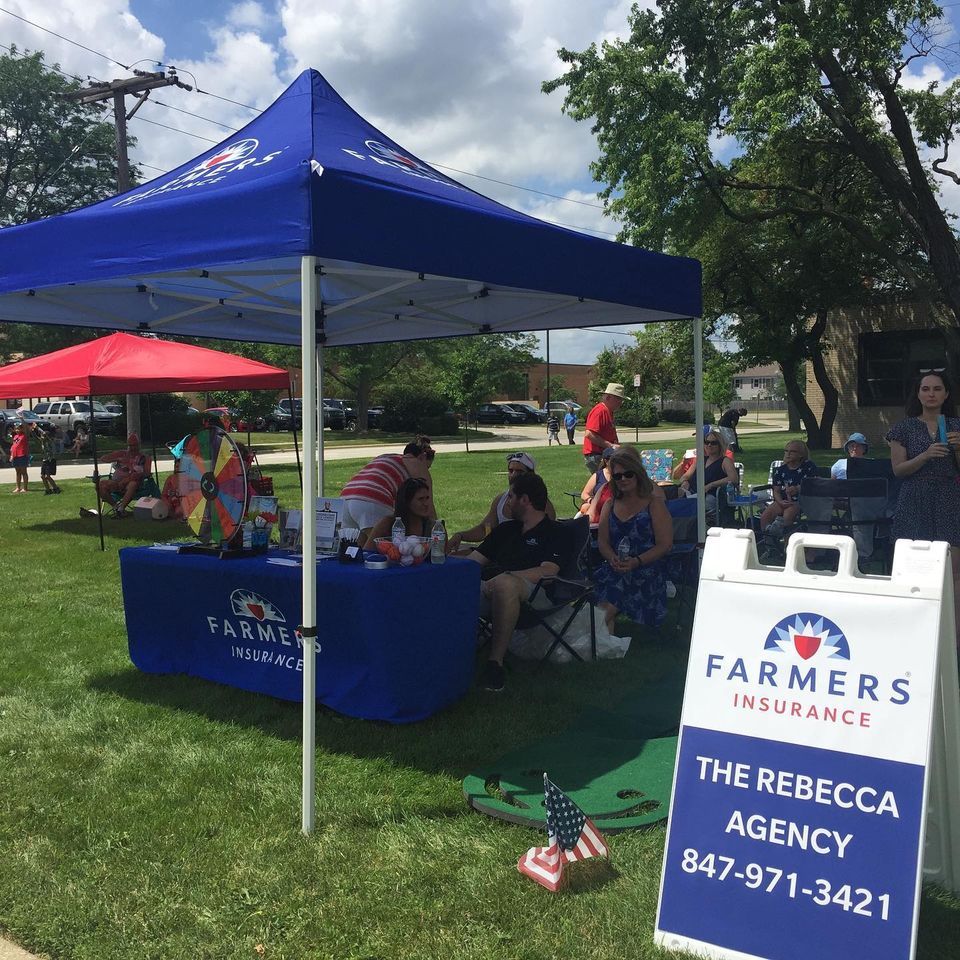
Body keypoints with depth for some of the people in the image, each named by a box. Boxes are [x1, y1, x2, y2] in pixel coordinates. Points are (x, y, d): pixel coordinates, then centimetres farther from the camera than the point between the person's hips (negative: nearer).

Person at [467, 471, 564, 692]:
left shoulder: (553, 531, 9)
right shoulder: (506, 529, 30)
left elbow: (548, 571, -9)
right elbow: (474, 560, 24)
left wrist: (505, 576, -17)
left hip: (535, 595, -5)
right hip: (491, 590, 6)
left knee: (504, 583, -40)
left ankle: (495, 662, -34)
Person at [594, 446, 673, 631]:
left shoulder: (654, 503, 5)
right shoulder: (610, 505, 20)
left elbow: (665, 545, -3)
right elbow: (602, 541, 14)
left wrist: (636, 562, -15)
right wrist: (612, 558, -8)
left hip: (645, 570, -4)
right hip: (614, 570, 4)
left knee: (607, 607, -28)